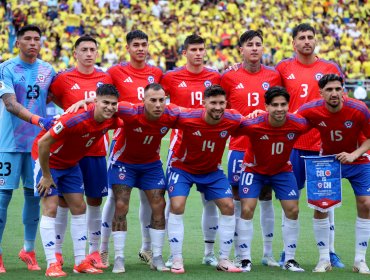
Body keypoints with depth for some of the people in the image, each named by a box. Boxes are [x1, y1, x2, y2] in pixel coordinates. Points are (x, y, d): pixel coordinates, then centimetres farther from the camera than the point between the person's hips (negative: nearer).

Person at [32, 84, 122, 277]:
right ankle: (52, 265, -8)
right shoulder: (76, 119, -36)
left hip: (70, 164, 7)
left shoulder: (111, 120, -15)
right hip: (48, 160, -7)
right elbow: (43, 143, -31)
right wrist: (46, 176, -22)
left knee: (79, 207, 6)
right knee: (50, 208, -10)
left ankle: (80, 262, 12)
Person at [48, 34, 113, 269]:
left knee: (95, 201, 6)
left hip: (97, 149, 2)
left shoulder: (105, 79, 5)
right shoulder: (64, 79, -2)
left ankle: (94, 252, 15)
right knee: (64, 200, 2)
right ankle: (57, 252, 10)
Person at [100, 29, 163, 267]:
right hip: (123, 139, -3)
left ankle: (147, 248, 20)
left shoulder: (157, 73, 8)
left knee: (148, 195, 8)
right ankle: (104, 248, 8)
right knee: (115, 194, -1)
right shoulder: (116, 72, -3)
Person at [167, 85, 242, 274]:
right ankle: (177, 260, -7)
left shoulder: (233, 120, -23)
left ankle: (223, 260, 7)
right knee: (177, 207, -17)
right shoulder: (187, 118, -31)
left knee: (228, 206, -5)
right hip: (182, 167, -3)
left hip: (211, 170, 3)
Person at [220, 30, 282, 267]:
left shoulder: (274, 76, 4)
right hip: (239, 147, -1)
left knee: (266, 197, 6)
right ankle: (238, 254, 8)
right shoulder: (230, 77, 0)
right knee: (238, 198, 1)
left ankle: (268, 254, 13)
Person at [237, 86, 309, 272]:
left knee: (292, 210, -3)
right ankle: (245, 260, -1)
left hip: (282, 170, 2)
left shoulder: (298, 125, -25)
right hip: (254, 169, -2)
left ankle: (290, 260, 11)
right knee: (247, 209, -11)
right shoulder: (252, 125, -33)